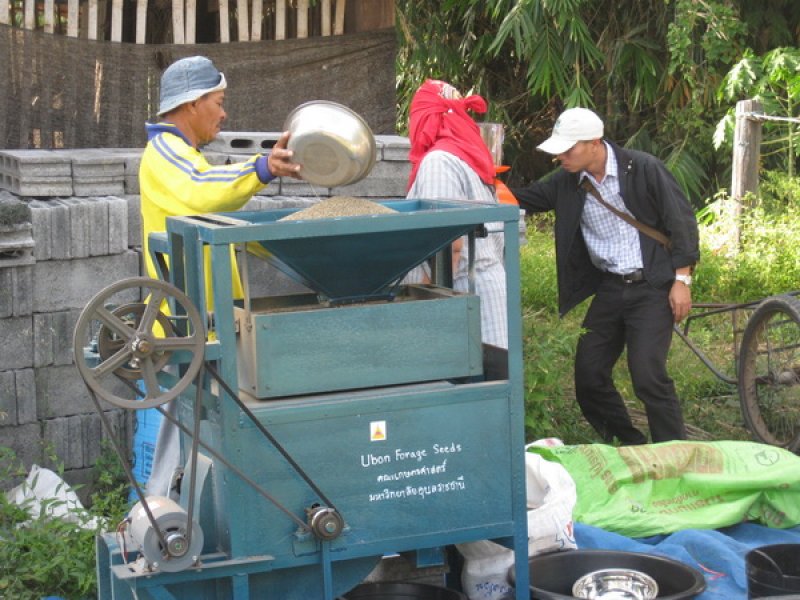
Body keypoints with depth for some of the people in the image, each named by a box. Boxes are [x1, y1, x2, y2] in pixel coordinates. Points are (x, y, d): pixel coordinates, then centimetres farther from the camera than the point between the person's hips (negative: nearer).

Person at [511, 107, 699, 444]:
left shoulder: (643, 169, -12)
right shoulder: (567, 181, 2)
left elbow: (681, 221, -8)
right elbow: (525, 199, 8)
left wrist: (682, 279, -11)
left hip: (651, 288, -6)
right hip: (609, 290, 6)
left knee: (648, 377, -15)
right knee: (588, 377, 5)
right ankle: (629, 448, 24)